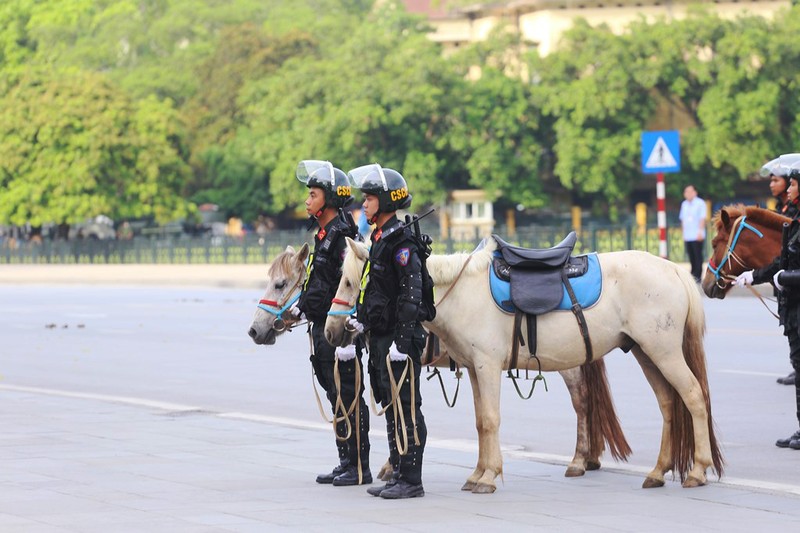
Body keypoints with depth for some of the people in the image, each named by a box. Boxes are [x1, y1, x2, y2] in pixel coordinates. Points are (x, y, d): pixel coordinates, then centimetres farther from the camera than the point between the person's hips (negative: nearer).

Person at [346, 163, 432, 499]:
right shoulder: (378, 239, 15)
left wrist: (402, 340, -23)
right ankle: (398, 474, 20)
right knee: (390, 407, 13)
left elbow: (410, 294, -20)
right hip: (379, 336, 10)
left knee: (405, 407, -5)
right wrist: (362, 319, 18)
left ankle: (411, 481, -2)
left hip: (400, 337, -10)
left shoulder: (401, 242, -15)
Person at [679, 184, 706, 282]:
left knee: (698, 255, -6)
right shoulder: (684, 204, 17)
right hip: (687, 236, 6)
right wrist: (684, 233, 14)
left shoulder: (700, 203, -2)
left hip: (697, 236, -6)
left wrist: (700, 232, -14)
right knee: (691, 257, 7)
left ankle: (697, 275, -6)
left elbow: (702, 219, -7)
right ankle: (693, 274, 13)